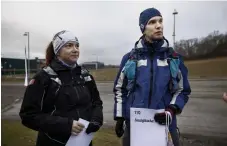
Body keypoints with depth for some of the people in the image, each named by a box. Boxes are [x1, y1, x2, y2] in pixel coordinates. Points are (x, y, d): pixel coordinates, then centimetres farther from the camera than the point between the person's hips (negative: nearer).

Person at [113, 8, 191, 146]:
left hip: (165, 124, 1)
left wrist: (171, 110, -11)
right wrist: (119, 118, 4)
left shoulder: (174, 57, 2)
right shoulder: (129, 58, -1)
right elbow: (120, 89, 6)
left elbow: (183, 90, 6)